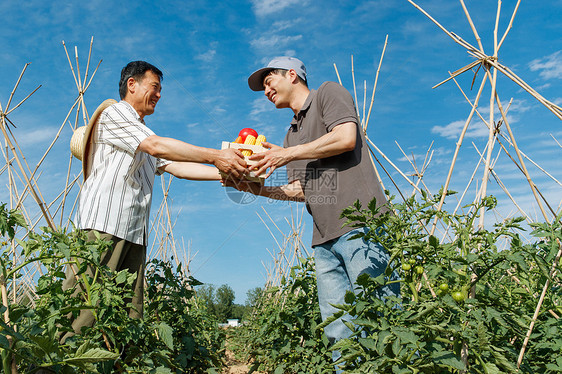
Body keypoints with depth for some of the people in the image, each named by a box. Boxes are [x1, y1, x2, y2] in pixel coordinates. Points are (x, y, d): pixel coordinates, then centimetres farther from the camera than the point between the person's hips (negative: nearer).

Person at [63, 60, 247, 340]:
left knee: (129, 315, 0)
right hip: (103, 225, -8)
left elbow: (176, 167, 15)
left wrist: (225, 173, 2)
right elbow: (157, 146, -11)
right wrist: (216, 156, -14)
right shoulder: (113, 113, 5)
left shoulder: (144, 134, 30)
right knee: (84, 309, -12)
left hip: (135, 233, 8)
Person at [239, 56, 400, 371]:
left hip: (360, 226, -7)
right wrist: (260, 189, 12)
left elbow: (346, 137, -10)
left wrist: (287, 154, -3)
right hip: (325, 239, 7)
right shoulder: (293, 133, 29)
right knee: (339, 331, 2)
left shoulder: (329, 92, 10)